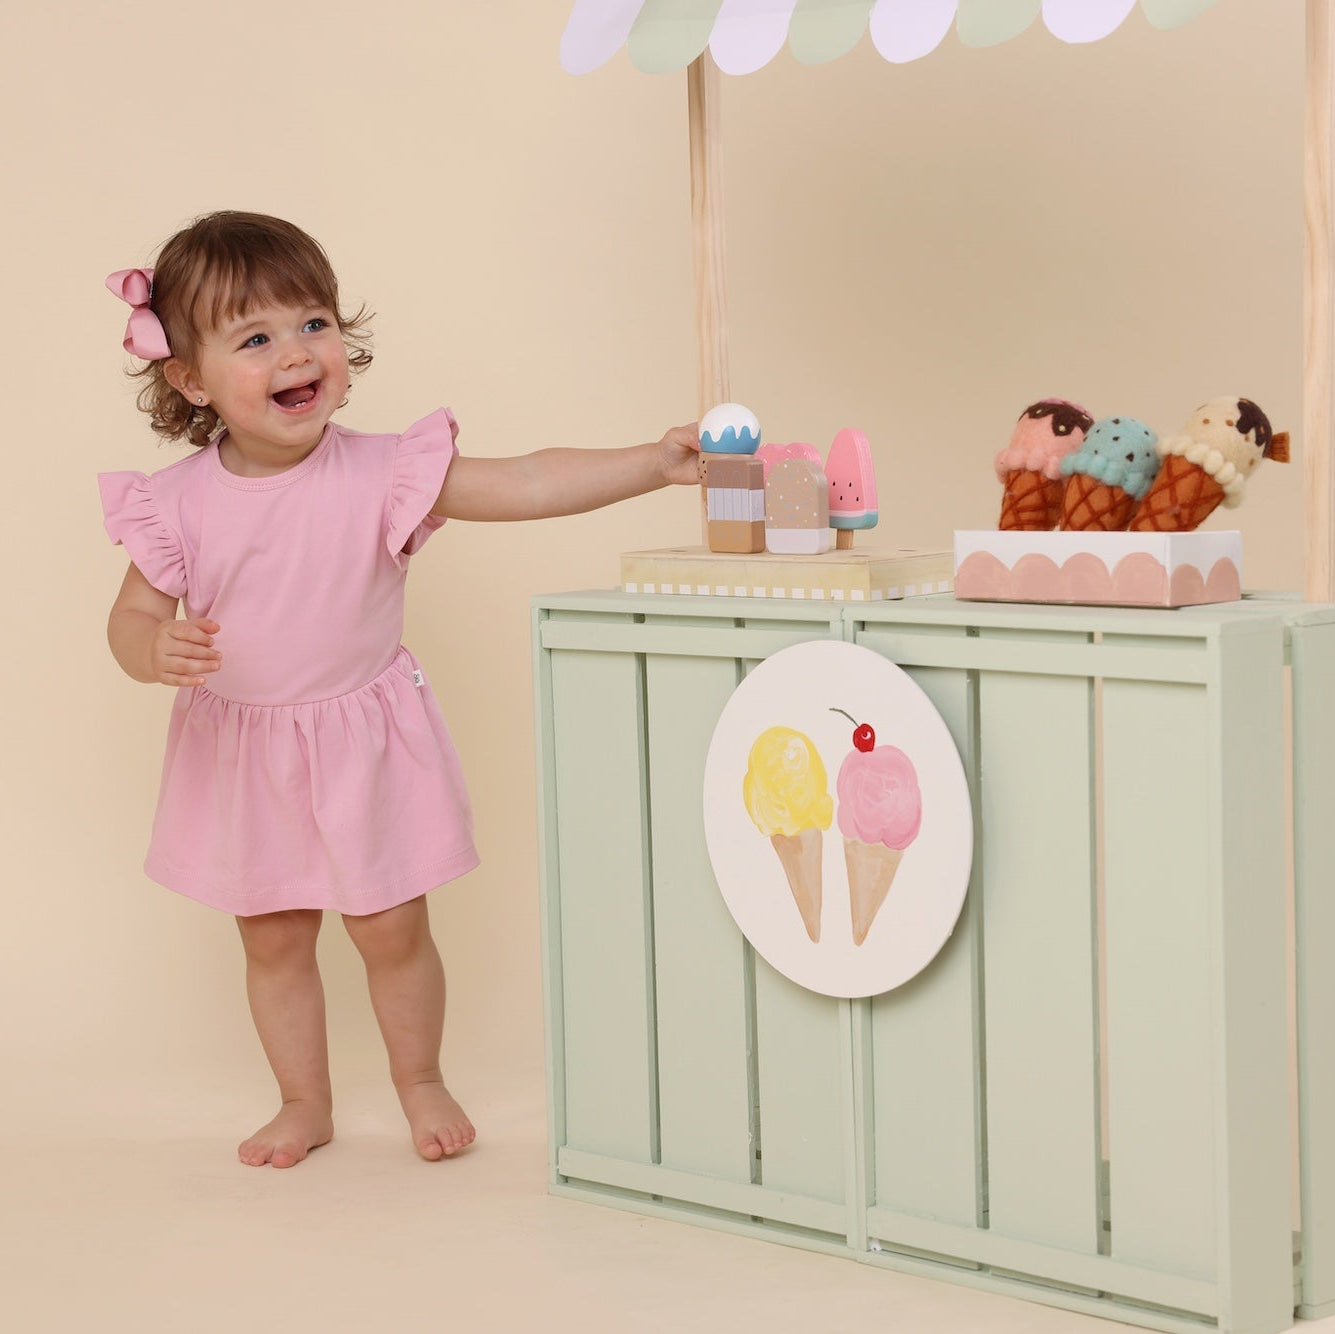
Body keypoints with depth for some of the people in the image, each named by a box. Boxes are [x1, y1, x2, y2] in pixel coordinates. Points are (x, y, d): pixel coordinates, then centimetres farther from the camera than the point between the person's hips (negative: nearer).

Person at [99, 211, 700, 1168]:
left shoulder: (383, 475, -17)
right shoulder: (180, 502, -12)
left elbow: (525, 485, -23)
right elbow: (132, 617, -4)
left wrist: (654, 463, -34)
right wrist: (156, 649, -29)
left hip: (366, 741, -1)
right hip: (244, 754, 2)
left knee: (393, 930, 7)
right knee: (273, 939, 13)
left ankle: (420, 1080, 33)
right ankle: (306, 1103, 34)